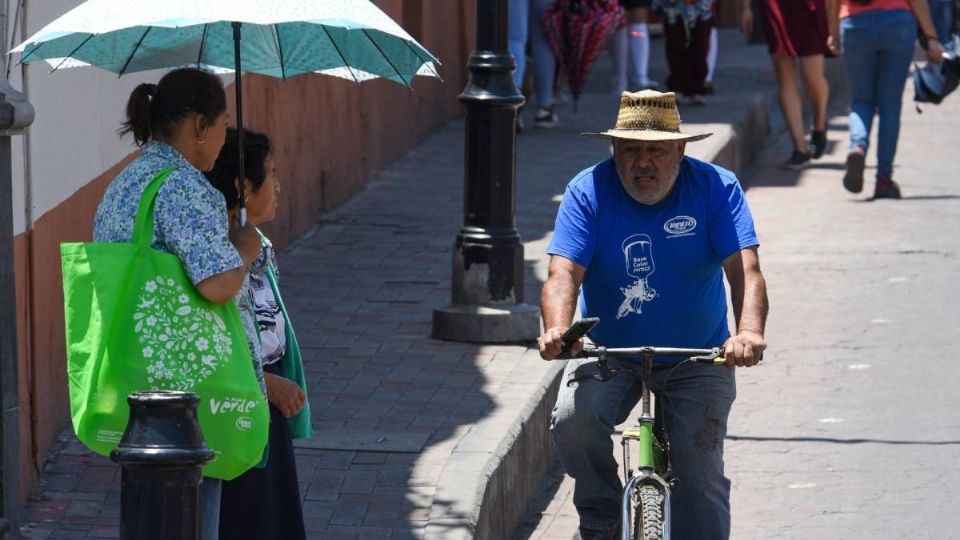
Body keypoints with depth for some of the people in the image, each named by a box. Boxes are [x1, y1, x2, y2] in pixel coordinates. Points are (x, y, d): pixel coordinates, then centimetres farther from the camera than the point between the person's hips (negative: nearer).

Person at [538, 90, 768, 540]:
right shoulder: (588, 191, -10)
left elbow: (745, 271, -21)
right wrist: (557, 329, -42)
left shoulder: (716, 188, -11)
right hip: (608, 351, 0)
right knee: (573, 421, -27)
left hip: (697, 357, 0)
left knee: (700, 476, -11)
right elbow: (564, 273, -20)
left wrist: (749, 332, -42)